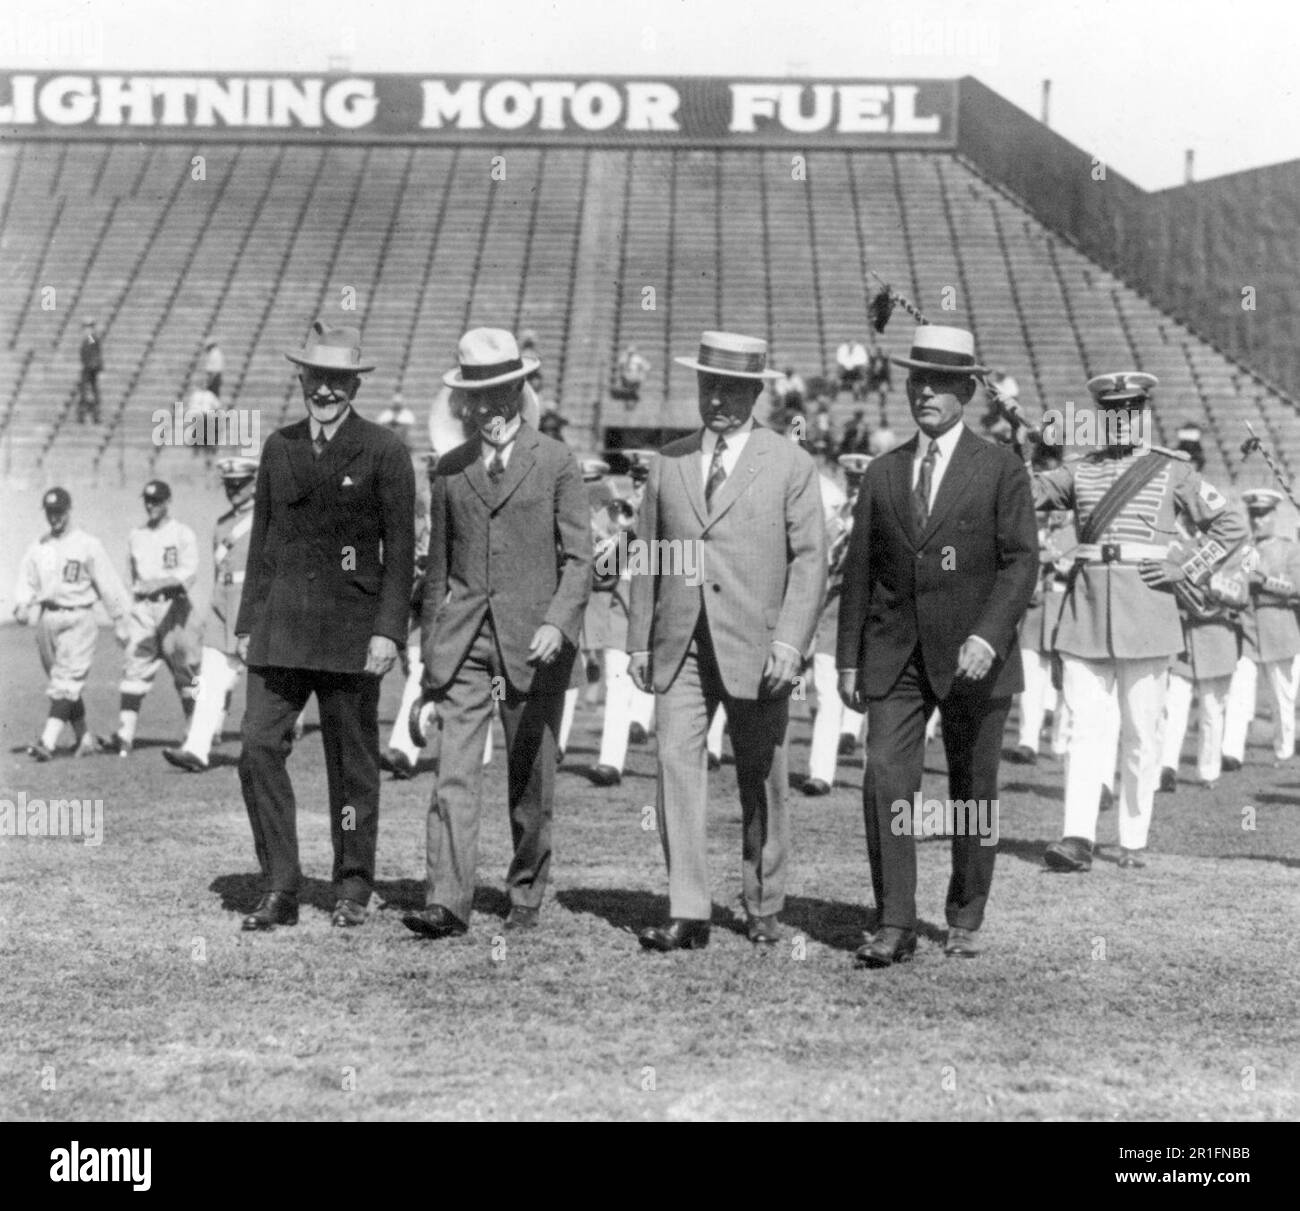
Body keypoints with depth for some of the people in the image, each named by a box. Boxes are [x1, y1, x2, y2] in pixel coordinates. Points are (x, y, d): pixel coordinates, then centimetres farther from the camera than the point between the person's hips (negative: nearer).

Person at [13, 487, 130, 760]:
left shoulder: (88, 545, -2)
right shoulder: (37, 548, 11)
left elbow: (108, 585, -1)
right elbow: (27, 583, 9)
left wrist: (121, 623, -2)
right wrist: (22, 607, -12)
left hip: (78, 618, -6)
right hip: (46, 619, 6)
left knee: (66, 683, -13)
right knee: (61, 683, 10)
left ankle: (48, 742, -23)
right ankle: (84, 738, 19)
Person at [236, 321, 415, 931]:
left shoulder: (383, 451, -2)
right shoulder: (279, 447, 12)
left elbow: (401, 549, -3)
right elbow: (261, 540, 15)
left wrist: (388, 629, -10)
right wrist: (248, 622, 11)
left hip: (350, 625, -3)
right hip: (281, 623, 4)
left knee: (352, 761, 3)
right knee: (259, 748, -7)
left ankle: (353, 891, 16)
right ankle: (280, 889, 1)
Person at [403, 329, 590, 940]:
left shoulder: (556, 462, 2)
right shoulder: (450, 470, 12)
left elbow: (578, 558, -1)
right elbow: (438, 568, 16)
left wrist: (557, 623, -16)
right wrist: (430, 651, 12)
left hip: (533, 640, -2)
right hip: (463, 638, 2)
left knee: (530, 779, 6)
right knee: (454, 773, -8)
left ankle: (526, 896, 20)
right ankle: (446, 902, -12)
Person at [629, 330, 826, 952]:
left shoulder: (789, 464, 3)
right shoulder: (668, 462, 11)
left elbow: (810, 558, -2)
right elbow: (648, 556, 14)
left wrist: (789, 642, -12)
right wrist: (639, 640, 8)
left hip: (755, 647, -2)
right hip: (681, 645, 2)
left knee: (761, 781, 6)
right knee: (676, 765, -9)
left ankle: (763, 910, 20)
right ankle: (688, 913, -8)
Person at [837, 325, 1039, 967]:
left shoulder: (1000, 468, 1)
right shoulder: (882, 473, 11)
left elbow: (1021, 561, -6)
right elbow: (858, 570, 11)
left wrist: (988, 636, -20)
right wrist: (848, 660, 7)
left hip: (973, 656, -2)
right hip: (895, 656, 2)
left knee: (973, 791, 7)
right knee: (885, 778, -12)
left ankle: (965, 922, 22)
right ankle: (894, 925, -9)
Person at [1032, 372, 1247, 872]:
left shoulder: (1172, 471, 5)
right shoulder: (1080, 471, 12)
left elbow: (1231, 527, 7)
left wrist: (1185, 571, -4)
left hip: (1145, 603, -2)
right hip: (1086, 604, 2)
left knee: (1141, 729, 3)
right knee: (1084, 723, -5)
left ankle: (1133, 843, 10)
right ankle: (1078, 838, -10)